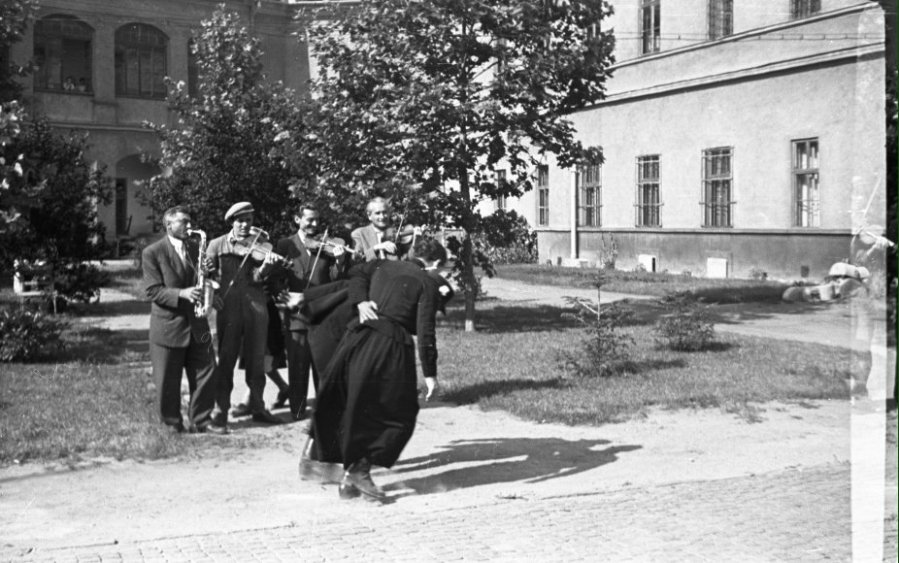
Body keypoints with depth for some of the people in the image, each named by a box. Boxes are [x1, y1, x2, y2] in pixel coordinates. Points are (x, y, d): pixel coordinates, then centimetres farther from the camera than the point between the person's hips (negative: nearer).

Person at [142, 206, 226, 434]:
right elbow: (153, 291, -11)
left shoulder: (195, 249, 13)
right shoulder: (152, 253, -5)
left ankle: (201, 420, 17)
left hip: (197, 324, 5)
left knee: (206, 375, 4)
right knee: (168, 381, 4)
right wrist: (181, 294, -25)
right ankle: (172, 424, 19)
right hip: (167, 327, -5)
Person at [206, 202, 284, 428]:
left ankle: (257, 406, 17)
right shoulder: (217, 245, 6)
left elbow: (257, 278, -5)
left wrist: (266, 266, -25)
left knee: (256, 358, 7)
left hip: (256, 307, 1)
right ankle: (221, 408, 10)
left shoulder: (259, 243, 6)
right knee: (226, 358, 2)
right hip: (228, 306, -1)